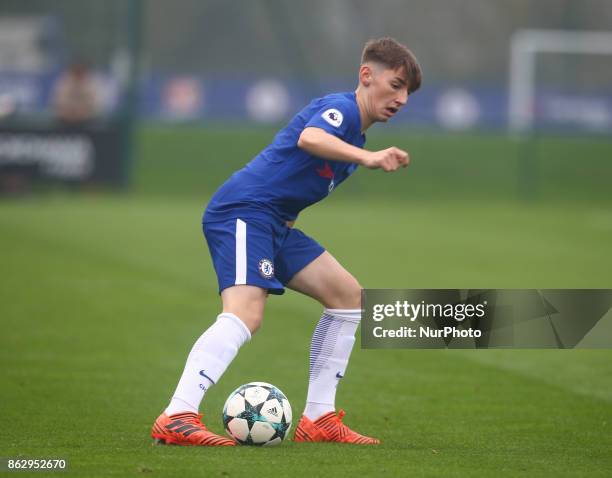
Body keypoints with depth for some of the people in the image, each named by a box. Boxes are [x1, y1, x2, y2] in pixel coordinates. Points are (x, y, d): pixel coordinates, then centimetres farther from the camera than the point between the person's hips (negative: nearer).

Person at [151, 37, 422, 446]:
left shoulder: (355, 136, 22)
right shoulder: (341, 107, -10)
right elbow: (310, 138, -34)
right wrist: (366, 158, -46)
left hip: (277, 224, 11)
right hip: (243, 211, -11)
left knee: (347, 294, 11)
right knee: (246, 313, -27)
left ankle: (318, 419, 10)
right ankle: (176, 417, -39)